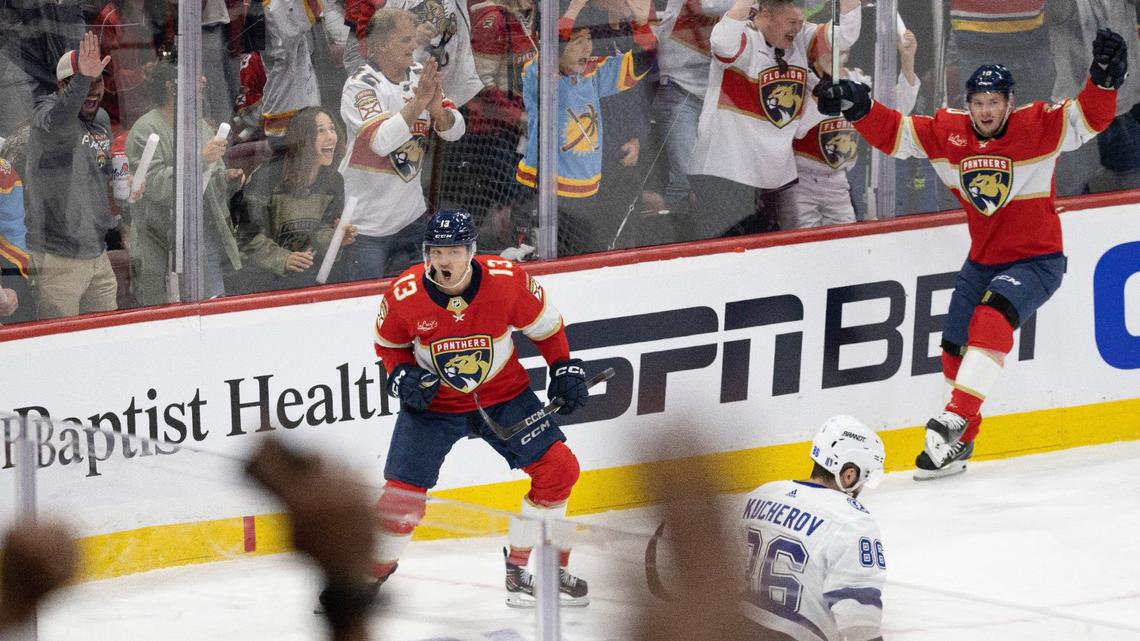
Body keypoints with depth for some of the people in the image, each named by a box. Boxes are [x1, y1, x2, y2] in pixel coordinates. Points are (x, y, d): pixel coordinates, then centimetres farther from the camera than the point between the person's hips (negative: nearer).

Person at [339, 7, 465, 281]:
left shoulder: (421, 78, 3)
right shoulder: (360, 85, -17)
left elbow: (455, 130, -1)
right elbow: (380, 140, -30)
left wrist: (436, 108, -22)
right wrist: (417, 103, -33)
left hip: (411, 215, 6)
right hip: (366, 224, -6)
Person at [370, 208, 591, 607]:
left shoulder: (508, 281, -21)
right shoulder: (404, 295, -19)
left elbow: (544, 325, -2)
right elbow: (388, 344, 1)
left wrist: (564, 369, -4)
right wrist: (402, 376, -16)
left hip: (504, 396, 1)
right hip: (433, 402, -1)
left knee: (558, 468, -9)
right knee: (402, 494, -11)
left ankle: (523, 568, 5)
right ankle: (370, 574, 12)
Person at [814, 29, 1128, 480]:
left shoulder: (1038, 127, -17)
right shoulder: (947, 132, -6)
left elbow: (1088, 118, -27)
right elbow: (892, 133, -2)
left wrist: (1104, 78, -45)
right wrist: (859, 108, -19)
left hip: (1036, 260, -6)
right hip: (982, 260, 6)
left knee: (992, 316, -31)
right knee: (955, 350, 10)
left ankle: (957, 417, -29)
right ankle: (958, 444, 29)